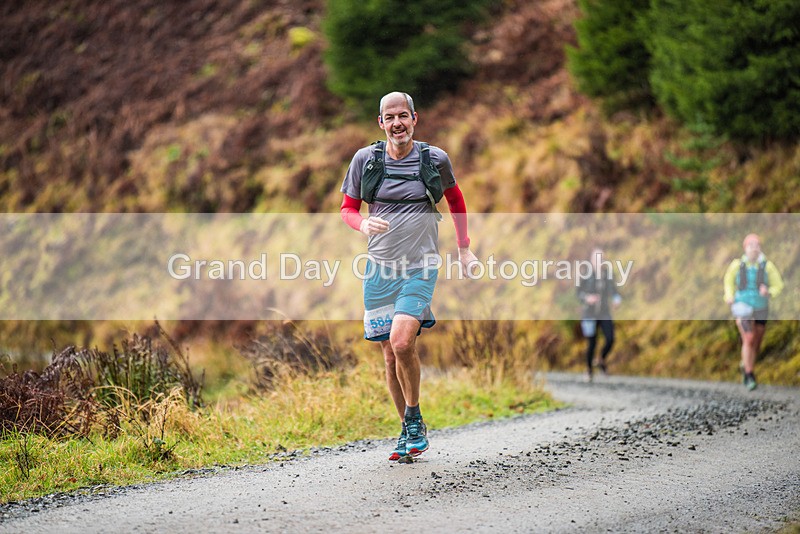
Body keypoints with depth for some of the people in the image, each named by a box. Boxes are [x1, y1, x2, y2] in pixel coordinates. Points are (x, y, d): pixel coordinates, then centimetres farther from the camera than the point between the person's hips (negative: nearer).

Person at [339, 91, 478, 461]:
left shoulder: (435, 159, 0)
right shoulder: (365, 159, 1)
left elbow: (455, 199, 18)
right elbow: (347, 208, 9)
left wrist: (464, 249, 18)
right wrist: (364, 225, -13)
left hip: (420, 268, -2)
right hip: (380, 268, 2)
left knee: (401, 342, -21)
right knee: (390, 355, 4)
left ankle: (414, 418, 1)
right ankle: (409, 431, 20)